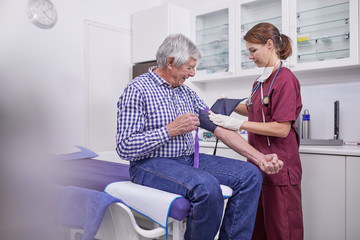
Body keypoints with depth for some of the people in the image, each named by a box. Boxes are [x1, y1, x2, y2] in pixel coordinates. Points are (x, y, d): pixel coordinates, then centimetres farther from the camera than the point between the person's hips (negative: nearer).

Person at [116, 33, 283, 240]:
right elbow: (125, 148, -15)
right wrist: (171, 130, -16)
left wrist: (259, 157, -1)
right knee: (207, 186, -34)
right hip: (152, 164, -7)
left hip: (189, 160, 7)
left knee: (250, 174, -7)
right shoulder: (137, 90, -8)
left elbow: (219, 127, 7)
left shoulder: (187, 93, 13)